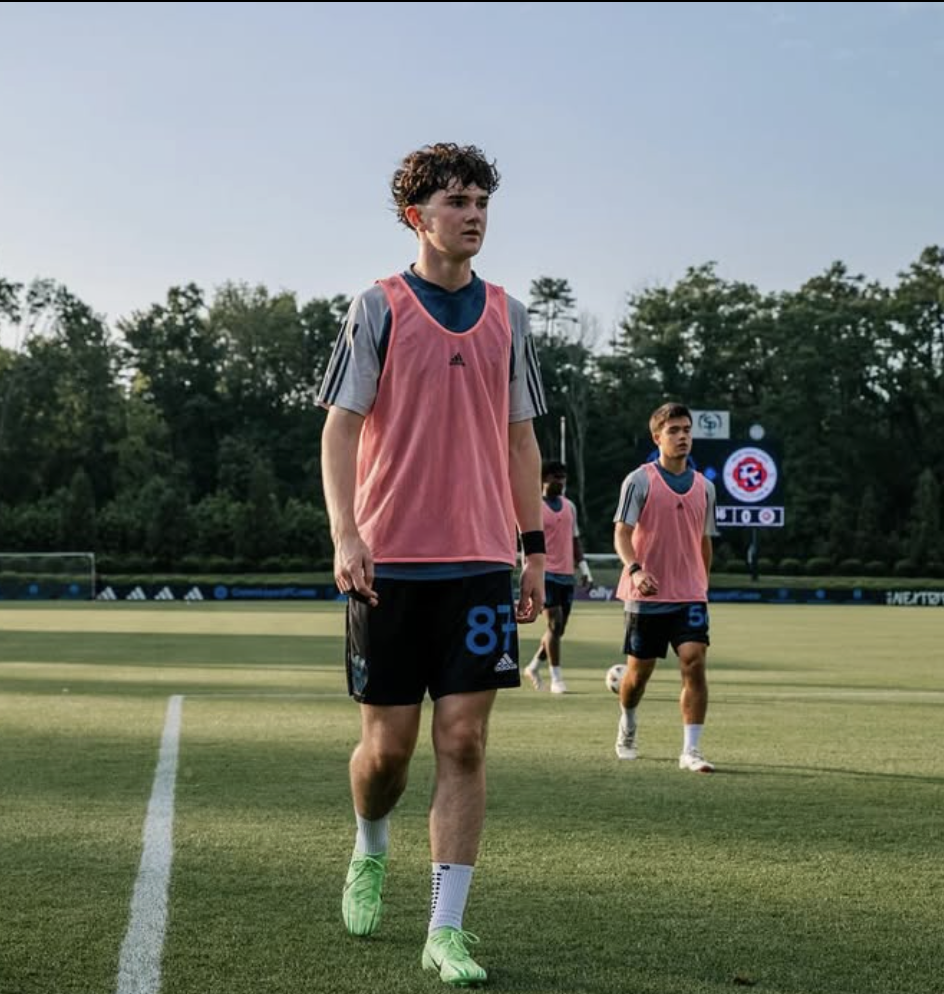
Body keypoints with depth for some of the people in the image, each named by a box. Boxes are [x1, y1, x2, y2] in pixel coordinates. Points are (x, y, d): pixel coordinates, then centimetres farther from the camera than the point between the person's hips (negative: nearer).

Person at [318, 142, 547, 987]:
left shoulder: (506, 317, 10)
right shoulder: (379, 307, 0)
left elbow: (520, 441, 14)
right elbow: (341, 427, -2)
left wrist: (534, 547, 9)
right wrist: (345, 535, -14)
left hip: (481, 563, 3)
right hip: (389, 563, -2)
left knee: (464, 741, -3)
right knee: (388, 743, 3)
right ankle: (371, 855, 35)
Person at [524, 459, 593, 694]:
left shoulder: (569, 506, 14)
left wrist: (584, 568, 11)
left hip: (567, 575, 6)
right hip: (546, 573, -6)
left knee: (559, 628, 8)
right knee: (555, 623, -13)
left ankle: (534, 667, 26)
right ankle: (556, 678, -7)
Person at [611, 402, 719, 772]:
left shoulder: (704, 487, 9)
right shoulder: (639, 481, -4)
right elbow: (622, 533, -11)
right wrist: (635, 569, -27)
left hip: (690, 595, 3)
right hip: (647, 595, -3)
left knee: (694, 663, -14)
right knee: (639, 671, 8)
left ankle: (690, 751, -10)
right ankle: (627, 728, 37)